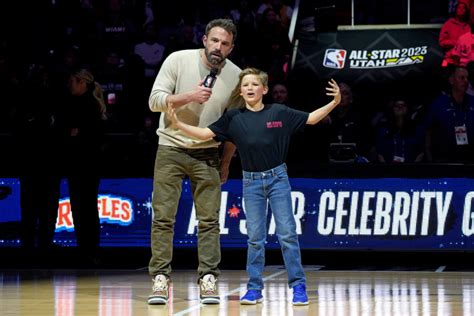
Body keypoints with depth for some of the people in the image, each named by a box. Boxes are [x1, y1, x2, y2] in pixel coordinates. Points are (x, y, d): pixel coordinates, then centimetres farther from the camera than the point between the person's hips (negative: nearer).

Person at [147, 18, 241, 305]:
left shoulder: (235, 76, -3)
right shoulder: (178, 60, -9)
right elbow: (155, 100, -13)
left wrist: (226, 163, 11)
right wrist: (189, 96, -27)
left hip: (207, 153, 2)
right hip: (171, 149, -2)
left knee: (209, 219, -3)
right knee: (163, 217, -6)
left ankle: (208, 281, 2)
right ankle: (160, 280, -2)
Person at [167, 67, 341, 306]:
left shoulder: (279, 113, -1)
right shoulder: (233, 118, 1)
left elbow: (311, 118, 3)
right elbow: (206, 134, 0)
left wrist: (334, 103, -9)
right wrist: (179, 124, -11)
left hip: (277, 178, -1)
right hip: (251, 181, 2)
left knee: (287, 233, -3)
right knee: (255, 237, 4)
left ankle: (298, 286, 2)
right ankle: (254, 288, 11)